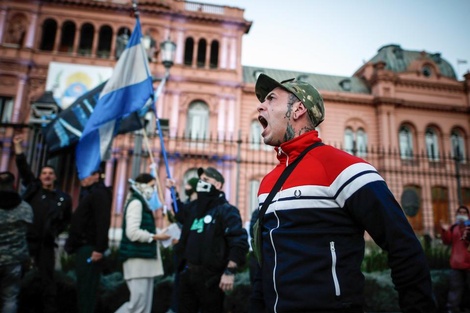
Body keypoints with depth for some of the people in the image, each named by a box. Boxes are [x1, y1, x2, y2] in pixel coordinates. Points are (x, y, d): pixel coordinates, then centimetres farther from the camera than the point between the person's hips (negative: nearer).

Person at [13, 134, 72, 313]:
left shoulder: (64, 198, 5)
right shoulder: (33, 188, 4)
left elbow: (67, 220, 14)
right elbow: (23, 167, -1)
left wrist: (56, 232, 1)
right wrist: (17, 145, -5)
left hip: (46, 244, 0)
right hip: (25, 240, 0)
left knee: (47, 280, 4)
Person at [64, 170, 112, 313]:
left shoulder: (99, 194, -10)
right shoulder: (88, 194, 21)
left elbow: (103, 222, -20)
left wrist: (99, 249, -25)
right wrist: (72, 244, 16)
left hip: (90, 248, -10)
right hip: (83, 246, 10)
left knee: (86, 288, -6)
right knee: (83, 287, 12)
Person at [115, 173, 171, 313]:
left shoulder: (142, 203, 18)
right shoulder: (136, 202, -10)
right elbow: (133, 232, -19)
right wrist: (155, 237, -11)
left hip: (144, 257, 9)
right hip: (138, 258, -9)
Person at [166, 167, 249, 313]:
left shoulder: (226, 210, -11)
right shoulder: (196, 208, 13)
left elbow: (239, 241, -19)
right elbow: (182, 216, 36)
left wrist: (230, 271, -25)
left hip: (211, 276, -7)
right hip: (188, 273, 8)